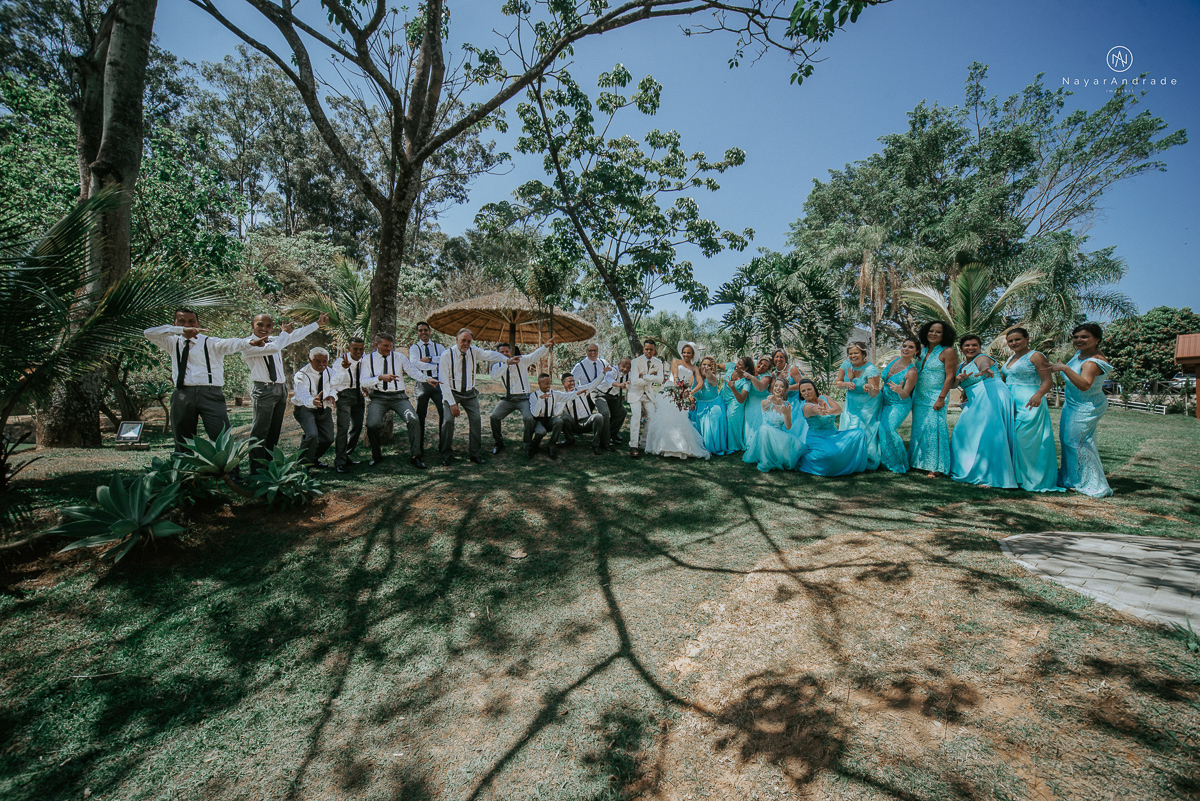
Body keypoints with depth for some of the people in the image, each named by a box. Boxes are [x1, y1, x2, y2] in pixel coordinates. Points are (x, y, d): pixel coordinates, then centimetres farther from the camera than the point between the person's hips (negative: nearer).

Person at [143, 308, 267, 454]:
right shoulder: (173, 343, 19)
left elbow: (231, 344, -13)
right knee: (182, 442, 12)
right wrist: (181, 330, -9)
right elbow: (148, 333, 6)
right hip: (182, 396, 4)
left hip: (210, 394, -4)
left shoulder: (210, 343, 6)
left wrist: (250, 342, -38)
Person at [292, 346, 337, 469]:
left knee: (328, 438, 4)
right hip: (305, 409, -6)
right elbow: (302, 395, -36)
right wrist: (313, 401, -60)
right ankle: (303, 462, -5)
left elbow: (334, 387, 5)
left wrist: (332, 395, -22)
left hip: (324, 409, 6)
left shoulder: (329, 372, 0)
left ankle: (313, 459, 31)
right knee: (312, 435, -27)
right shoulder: (301, 375, -21)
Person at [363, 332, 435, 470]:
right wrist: (380, 377, -21)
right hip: (378, 398, -1)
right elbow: (364, 382, -2)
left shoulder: (400, 357, 12)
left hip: (399, 396, 1)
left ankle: (415, 456, -9)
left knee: (414, 420, -22)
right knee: (372, 424, -23)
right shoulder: (368, 359, 8)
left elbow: (413, 371, -4)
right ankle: (376, 456, 3)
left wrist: (427, 378, -23)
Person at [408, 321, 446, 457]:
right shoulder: (413, 348, 11)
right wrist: (435, 364, -10)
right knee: (420, 415, 3)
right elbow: (414, 364, -7)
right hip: (422, 383, -1)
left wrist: (429, 359, -16)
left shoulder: (439, 347, 15)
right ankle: (420, 447, 12)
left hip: (438, 382, 1)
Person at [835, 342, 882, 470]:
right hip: (851, 405, 5)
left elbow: (875, 394, -26)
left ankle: (868, 462, 14)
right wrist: (846, 384, -21)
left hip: (868, 407, -5)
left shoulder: (871, 369, -23)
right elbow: (837, 383, 0)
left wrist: (870, 389, -50)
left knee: (865, 435, -4)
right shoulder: (846, 364, -8)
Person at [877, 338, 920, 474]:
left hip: (899, 405, -7)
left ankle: (900, 464, 0)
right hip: (885, 401, 7)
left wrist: (899, 390, -39)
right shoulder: (895, 359, -2)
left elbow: (905, 396, -19)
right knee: (881, 426, 3)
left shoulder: (912, 371, -21)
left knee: (889, 428, -19)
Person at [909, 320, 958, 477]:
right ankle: (919, 463, 19)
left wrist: (941, 398, -18)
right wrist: (909, 394, 11)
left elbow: (950, 377, -11)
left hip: (935, 397, -6)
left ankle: (936, 467, 1)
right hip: (919, 397, 7)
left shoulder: (948, 352, -6)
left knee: (933, 428, -6)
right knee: (918, 429, 9)